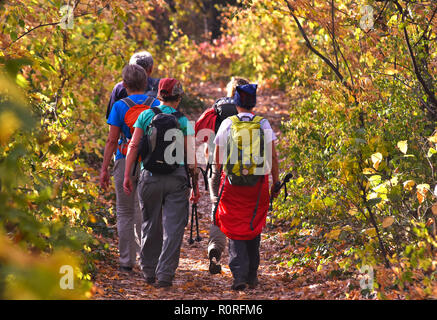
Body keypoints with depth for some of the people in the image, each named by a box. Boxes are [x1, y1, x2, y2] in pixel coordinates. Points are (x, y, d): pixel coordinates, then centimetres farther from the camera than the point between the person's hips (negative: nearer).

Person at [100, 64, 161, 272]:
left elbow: (112, 140, -6)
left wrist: (104, 169, -2)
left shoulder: (120, 106, -4)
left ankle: (127, 261, 8)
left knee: (125, 213, 7)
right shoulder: (156, 105, 3)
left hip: (125, 161, -2)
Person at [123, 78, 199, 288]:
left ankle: (149, 271, 23)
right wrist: (195, 185, 5)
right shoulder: (183, 122, 2)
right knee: (173, 228, 1)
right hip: (176, 177, -2)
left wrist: (127, 174, -1)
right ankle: (165, 275, -7)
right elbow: (191, 156, -1)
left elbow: (133, 146, -2)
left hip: (150, 176, 2)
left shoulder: (146, 115, 5)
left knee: (151, 225, 15)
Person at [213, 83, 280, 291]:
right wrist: (276, 182, 8)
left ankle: (239, 275, -11)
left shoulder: (227, 124, -2)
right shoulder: (264, 125, -2)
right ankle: (252, 276, 21)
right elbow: (273, 157, -1)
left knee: (235, 230, 3)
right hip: (258, 183, 1)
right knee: (254, 228, 16)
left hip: (232, 182, -1)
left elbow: (217, 158, 5)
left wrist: (219, 174, 22)